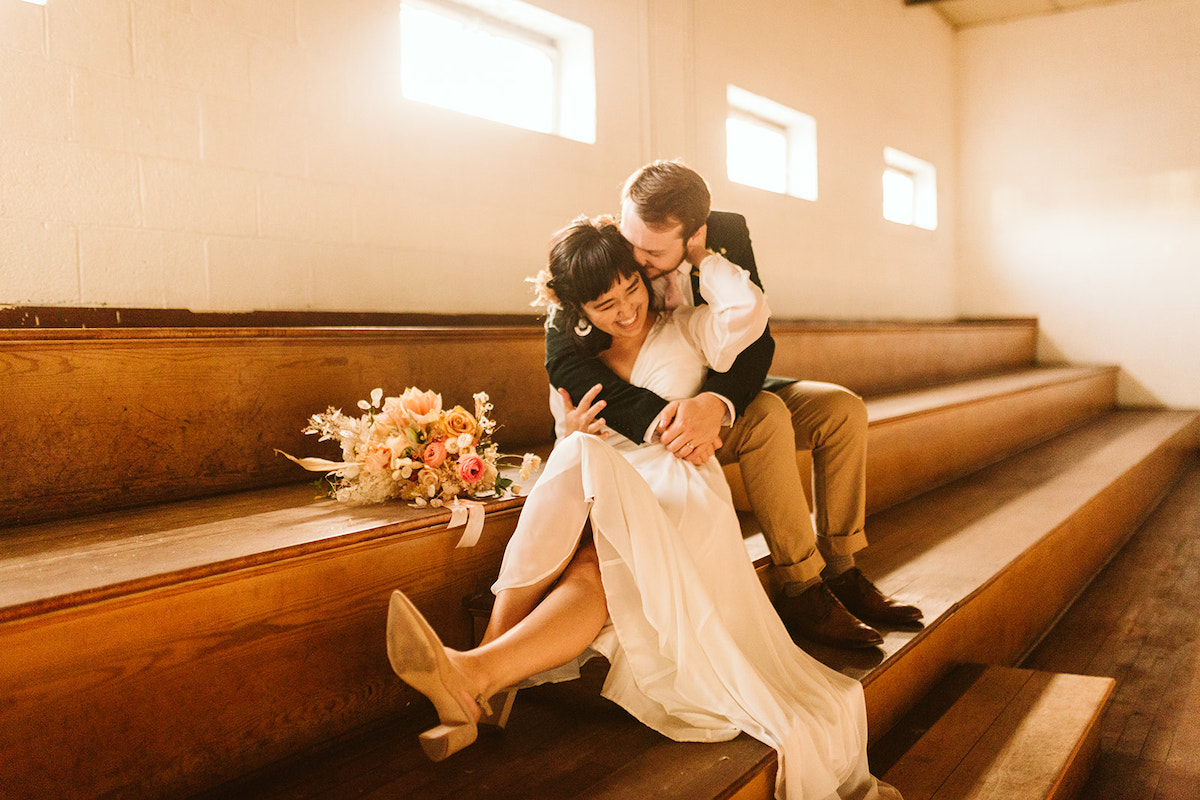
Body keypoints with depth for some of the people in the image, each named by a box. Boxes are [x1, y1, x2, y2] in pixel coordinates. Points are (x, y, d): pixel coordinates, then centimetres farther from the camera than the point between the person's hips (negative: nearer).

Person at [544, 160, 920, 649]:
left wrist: (715, 403, -40)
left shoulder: (729, 234, -13)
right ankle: (801, 592, -22)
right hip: (645, 420, -5)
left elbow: (754, 339, -17)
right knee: (767, 417, -30)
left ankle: (840, 572, -2)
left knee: (843, 408, -9)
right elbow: (563, 361, -30)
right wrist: (657, 418, -44)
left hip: (718, 393, 5)